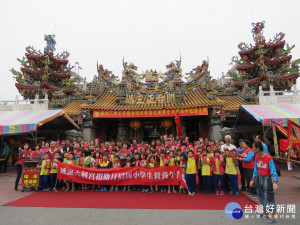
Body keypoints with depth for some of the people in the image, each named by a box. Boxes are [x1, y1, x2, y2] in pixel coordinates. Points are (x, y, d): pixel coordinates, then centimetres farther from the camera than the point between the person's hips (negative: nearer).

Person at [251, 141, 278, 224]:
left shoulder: (269, 158, -22)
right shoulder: (257, 157, -2)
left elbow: (273, 170, -24)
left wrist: (275, 182, -33)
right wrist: (253, 179, 8)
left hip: (266, 178, -6)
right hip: (259, 177, 7)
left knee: (269, 197, 2)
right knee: (261, 196, 16)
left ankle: (273, 217, 19)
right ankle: (265, 213, 34)